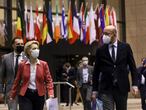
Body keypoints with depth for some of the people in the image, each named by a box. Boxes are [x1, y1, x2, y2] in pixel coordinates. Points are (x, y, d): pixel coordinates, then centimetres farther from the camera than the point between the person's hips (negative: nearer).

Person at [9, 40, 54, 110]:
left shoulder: (44, 64, -1)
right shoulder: (22, 65, -2)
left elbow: (48, 80, -2)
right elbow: (17, 81, 5)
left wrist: (51, 94, -16)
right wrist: (12, 95, 7)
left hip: (39, 95, 2)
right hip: (25, 95, -2)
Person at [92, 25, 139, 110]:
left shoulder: (125, 47, 3)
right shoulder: (100, 50, 3)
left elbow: (132, 67, 4)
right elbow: (96, 71, 5)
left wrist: (135, 84, -6)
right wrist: (95, 90, 3)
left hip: (122, 87, 1)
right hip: (106, 88, -1)